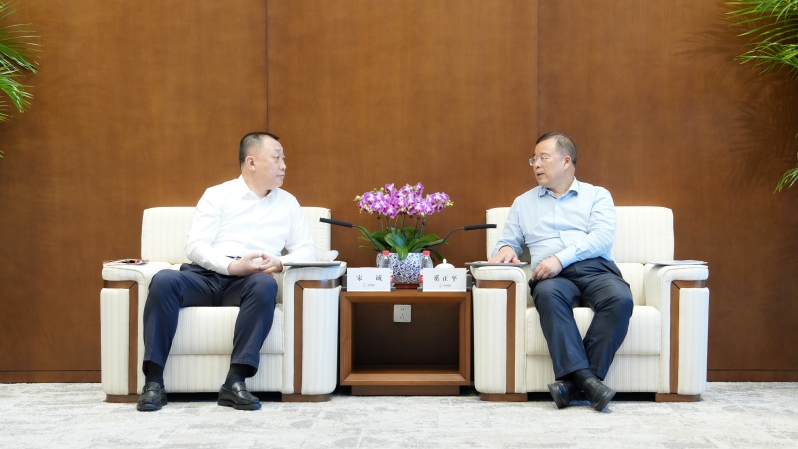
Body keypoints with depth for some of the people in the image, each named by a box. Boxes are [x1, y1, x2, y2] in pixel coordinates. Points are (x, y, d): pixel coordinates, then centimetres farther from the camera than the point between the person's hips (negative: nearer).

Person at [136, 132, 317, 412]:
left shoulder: (287, 203, 18)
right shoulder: (217, 195, 10)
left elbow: (307, 249, 13)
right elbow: (194, 245, 0)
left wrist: (280, 263, -9)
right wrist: (233, 266, -17)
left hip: (246, 283, 1)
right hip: (205, 276, -1)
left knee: (265, 285, -35)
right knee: (164, 281, -32)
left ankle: (236, 381, -36)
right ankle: (153, 381, -29)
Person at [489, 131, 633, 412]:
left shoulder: (597, 196, 17)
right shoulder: (523, 203, 27)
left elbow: (602, 237, 0)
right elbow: (508, 241, 28)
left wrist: (561, 258, -15)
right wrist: (505, 249, 1)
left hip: (596, 270, 0)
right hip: (552, 277, 1)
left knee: (620, 298, -34)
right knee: (548, 294, -36)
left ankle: (572, 380, -36)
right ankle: (585, 377, -44)